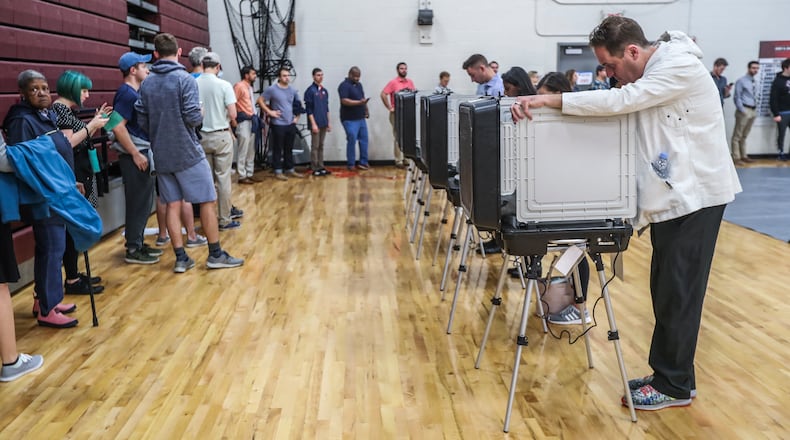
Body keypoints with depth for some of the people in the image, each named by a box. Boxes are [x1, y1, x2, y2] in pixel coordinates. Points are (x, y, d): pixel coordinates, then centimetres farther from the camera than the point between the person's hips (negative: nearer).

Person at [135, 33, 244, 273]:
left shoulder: (146, 84, 5)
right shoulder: (185, 79, -12)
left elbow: (142, 122, 4)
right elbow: (192, 117, -19)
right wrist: (200, 116, 3)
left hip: (162, 155, 5)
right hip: (188, 152, -5)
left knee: (172, 205, 8)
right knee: (207, 201, 5)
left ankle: (181, 258, 10)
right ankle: (215, 254, 10)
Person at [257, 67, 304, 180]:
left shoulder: (293, 90, 9)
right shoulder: (272, 89, -7)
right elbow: (260, 100, -5)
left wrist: (297, 117, 12)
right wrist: (269, 112, -11)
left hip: (291, 124, 5)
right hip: (278, 125, -5)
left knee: (289, 149, 12)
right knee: (278, 149, 0)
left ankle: (290, 170, 21)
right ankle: (278, 171, 7)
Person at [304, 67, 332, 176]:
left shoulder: (324, 91, 12)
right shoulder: (310, 91, -9)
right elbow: (308, 109, -12)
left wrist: (328, 122, 15)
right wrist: (313, 124, -16)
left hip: (324, 123, 6)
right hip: (316, 124, -6)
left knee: (321, 146, 11)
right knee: (315, 146, -2)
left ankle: (321, 167, 16)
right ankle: (315, 169, 3)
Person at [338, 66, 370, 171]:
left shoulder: (359, 84, 16)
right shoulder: (344, 85, -11)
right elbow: (344, 101, -22)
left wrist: (366, 109, 14)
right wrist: (359, 102, -28)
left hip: (361, 118, 8)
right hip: (350, 120, -8)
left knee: (364, 140, 8)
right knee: (352, 141, -7)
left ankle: (363, 162, 16)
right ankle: (350, 164, 4)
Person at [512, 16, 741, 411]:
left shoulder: (679, 66, -20)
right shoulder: (645, 76, 11)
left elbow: (619, 102, -30)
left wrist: (549, 100, -33)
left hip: (695, 196, -9)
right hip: (670, 196, 9)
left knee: (678, 293, -3)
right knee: (665, 290, 12)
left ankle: (675, 386, 10)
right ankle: (665, 374, 24)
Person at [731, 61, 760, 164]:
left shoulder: (755, 82, 14)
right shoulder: (741, 81, -9)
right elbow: (737, 97, -12)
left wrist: (755, 109, 12)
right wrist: (742, 110, -15)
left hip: (753, 110, 8)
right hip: (744, 110, -8)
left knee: (744, 135, 15)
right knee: (737, 135, -5)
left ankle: (744, 156, 21)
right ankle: (736, 157, -3)